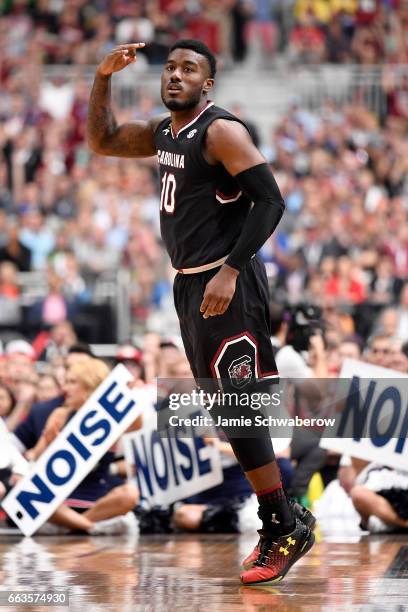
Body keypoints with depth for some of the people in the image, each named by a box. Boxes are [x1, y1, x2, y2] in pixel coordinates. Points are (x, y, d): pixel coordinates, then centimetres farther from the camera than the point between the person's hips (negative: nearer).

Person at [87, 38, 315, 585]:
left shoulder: (221, 130, -13)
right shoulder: (163, 131, 13)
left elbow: (270, 200, -19)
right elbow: (102, 142, 25)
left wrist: (230, 271, -24)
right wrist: (103, 78, 10)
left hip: (226, 285, -9)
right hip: (190, 284, 9)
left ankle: (285, 530, -6)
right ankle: (280, 525, 17)